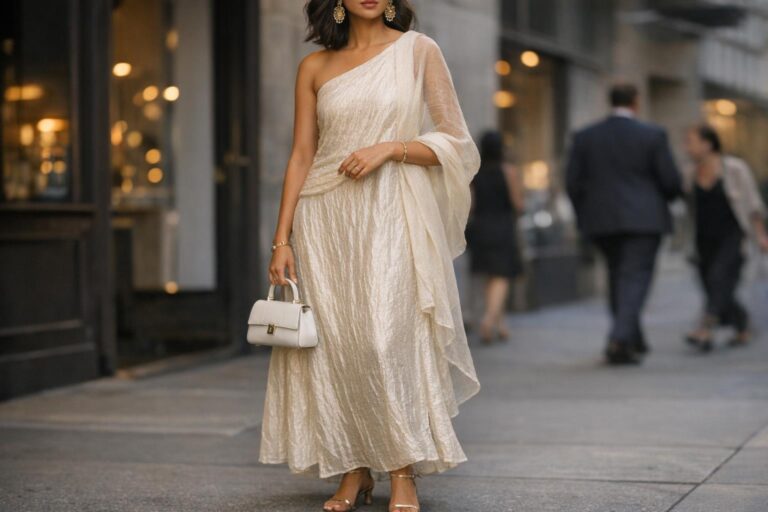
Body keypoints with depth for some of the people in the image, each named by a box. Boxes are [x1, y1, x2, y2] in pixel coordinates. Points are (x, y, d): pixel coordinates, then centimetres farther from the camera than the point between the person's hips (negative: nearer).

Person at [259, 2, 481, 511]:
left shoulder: (419, 51, 3)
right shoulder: (315, 67, 9)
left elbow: (456, 142, 1)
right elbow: (301, 156, 8)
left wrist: (390, 147, -14)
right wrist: (282, 240, 1)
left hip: (391, 217, -2)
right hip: (325, 219, 3)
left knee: (385, 339, -11)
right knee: (333, 345, 1)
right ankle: (353, 470, 12)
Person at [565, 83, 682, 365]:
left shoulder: (585, 137, 3)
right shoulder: (653, 135, -4)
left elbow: (573, 182, 2)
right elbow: (671, 180, -4)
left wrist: (585, 215, 14)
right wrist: (664, 198, 17)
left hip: (601, 221, 4)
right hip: (643, 219, -4)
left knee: (618, 276, 17)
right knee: (635, 278, -4)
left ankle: (633, 340, 24)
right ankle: (619, 340, -19)